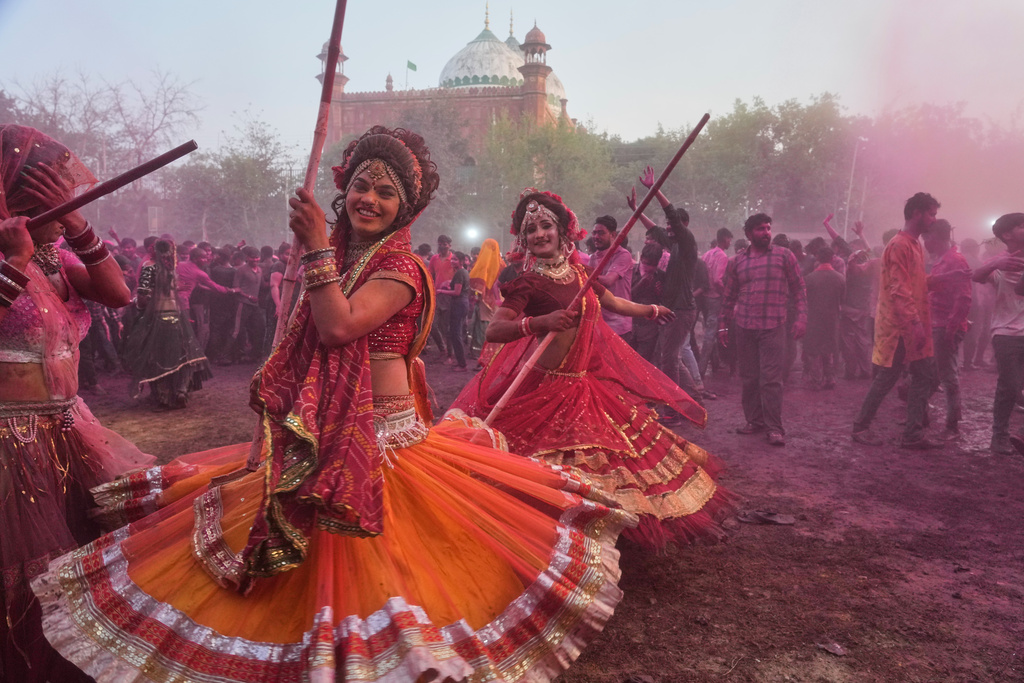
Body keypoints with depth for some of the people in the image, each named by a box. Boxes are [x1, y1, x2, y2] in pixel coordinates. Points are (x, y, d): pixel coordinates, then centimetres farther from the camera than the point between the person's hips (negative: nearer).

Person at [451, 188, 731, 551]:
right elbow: (493, 331, -25)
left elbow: (614, 303, 26)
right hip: (546, 389, -7)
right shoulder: (528, 282, -12)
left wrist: (651, 311, 42)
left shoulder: (578, 274, 7)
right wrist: (538, 323, -40)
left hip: (591, 382, 7)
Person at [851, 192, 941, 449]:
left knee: (925, 376, 7)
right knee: (887, 378, -2)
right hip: (899, 325, -9)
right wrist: (915, 322, -25)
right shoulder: (899, 245, -14)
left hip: (914, 325, 10)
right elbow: (899, 289, -21)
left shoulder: (914, 245, 17)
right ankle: (861, 426, 12)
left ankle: (913, 434, 11)